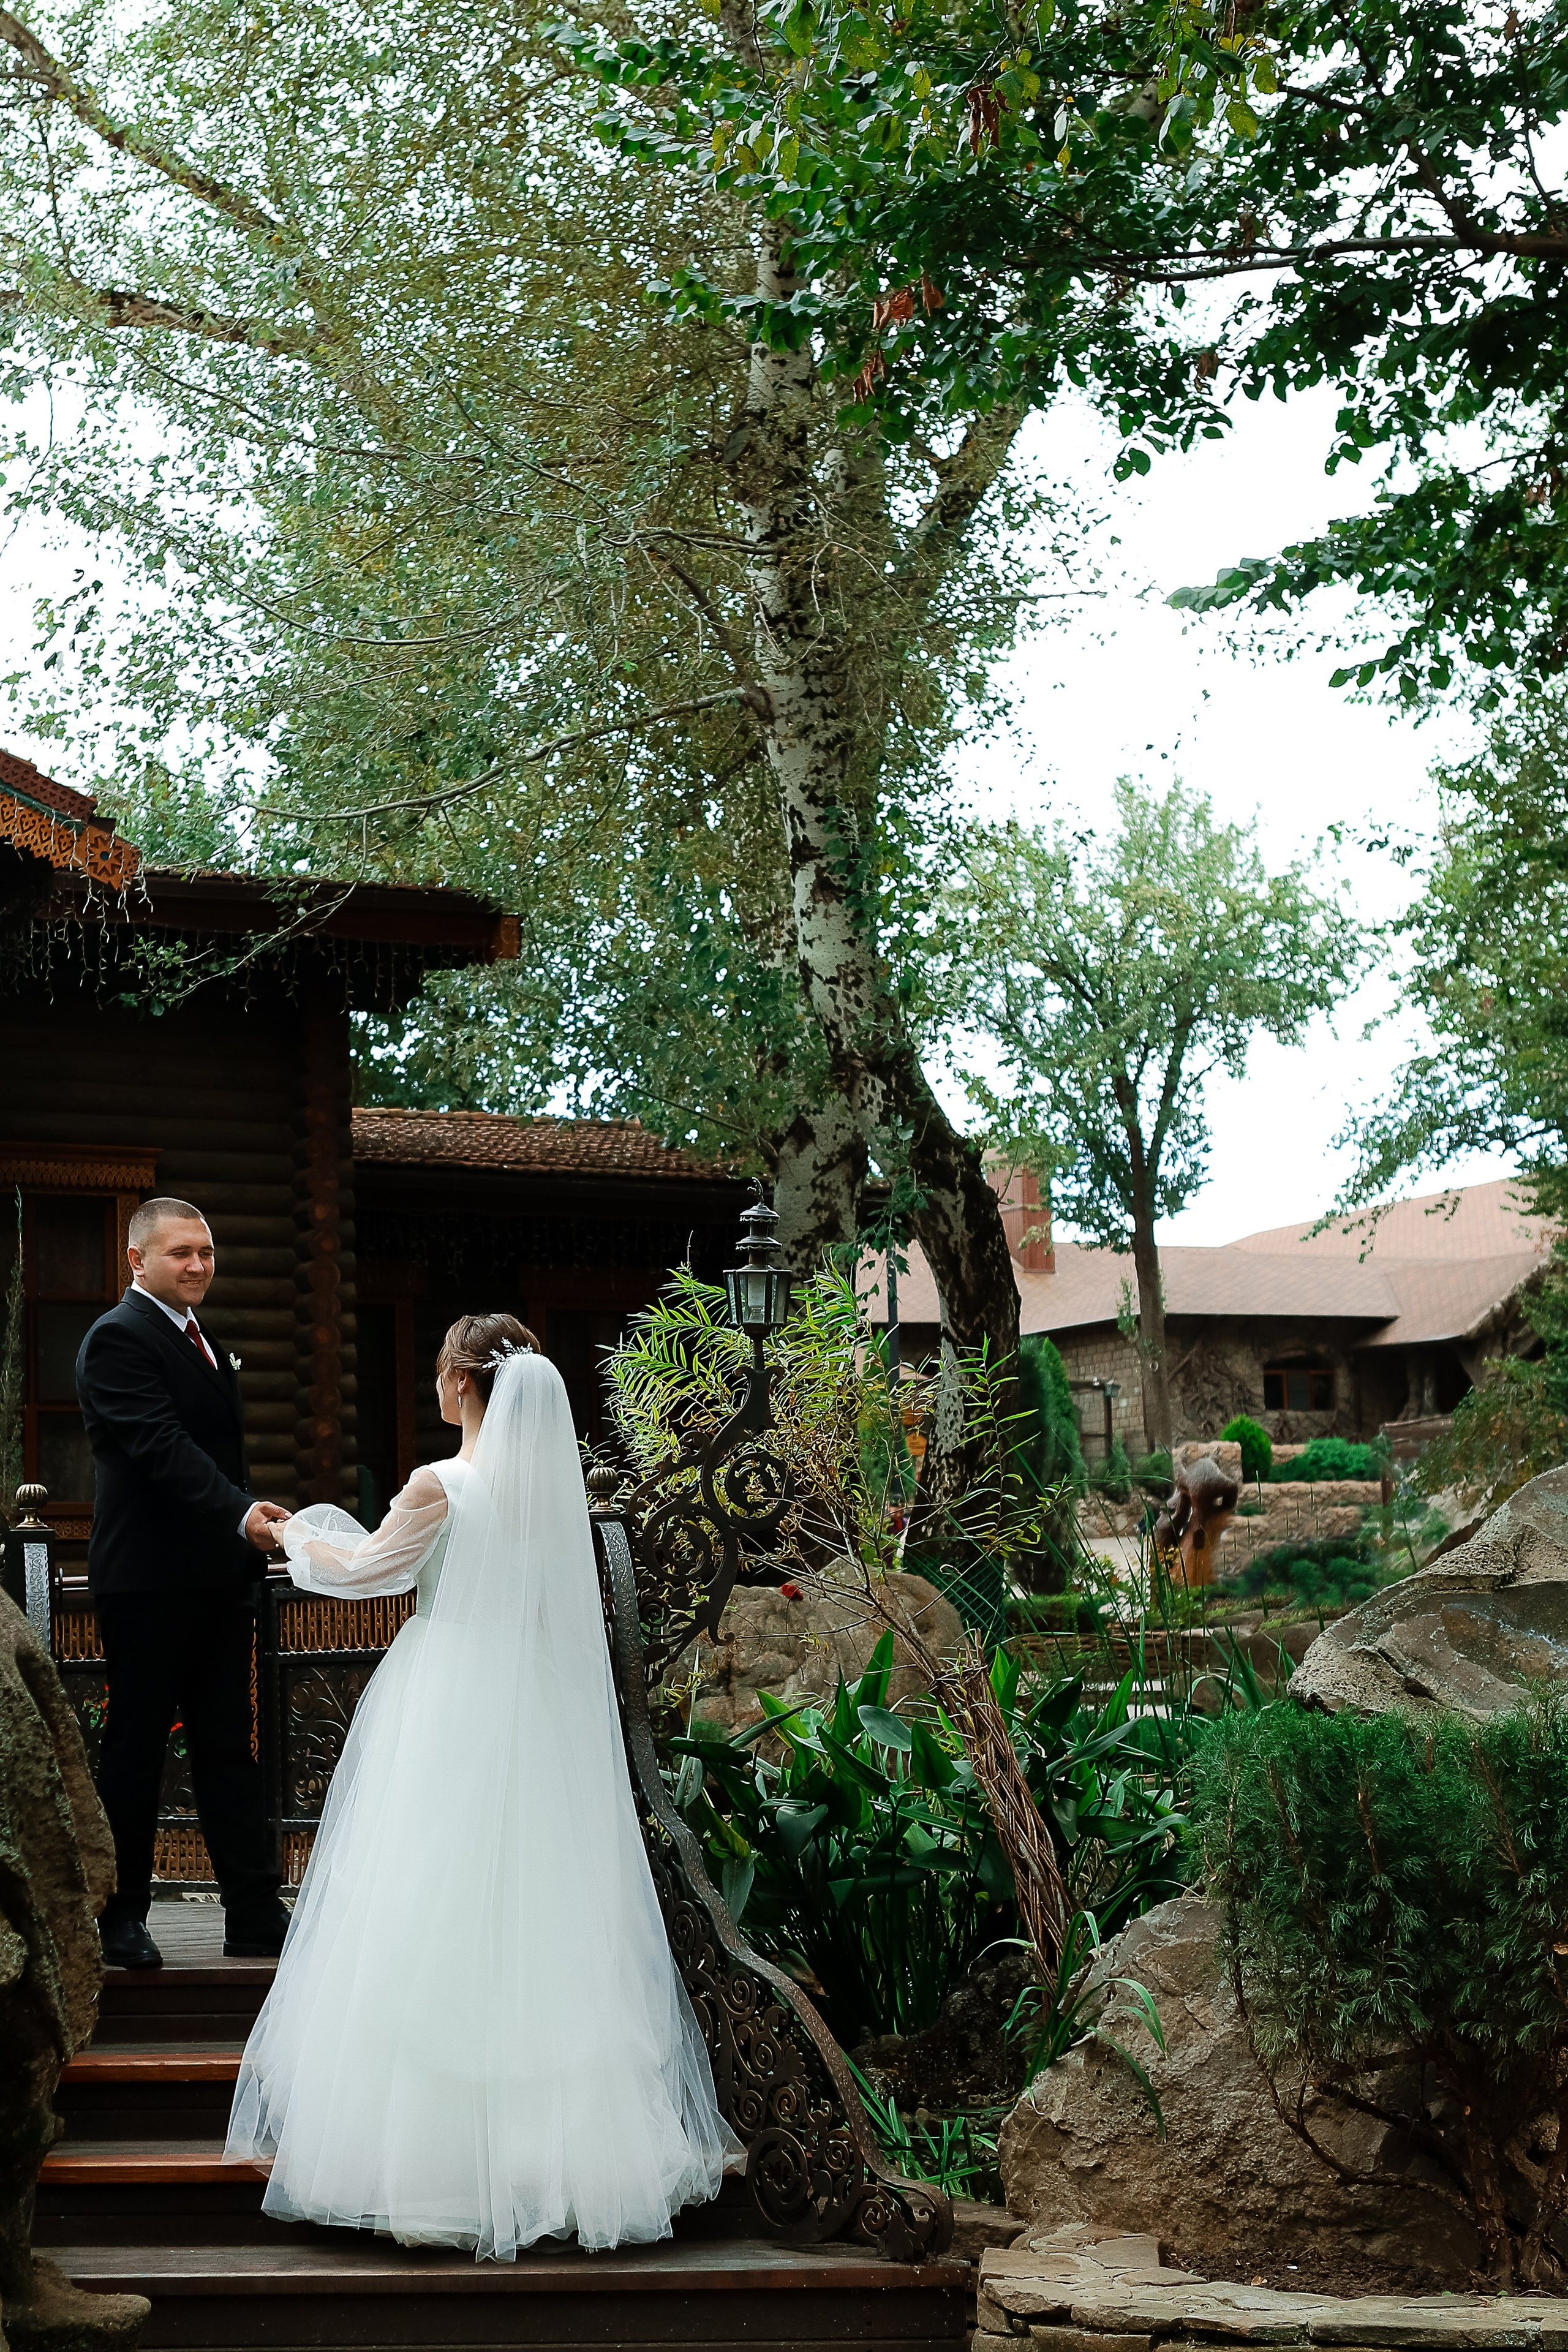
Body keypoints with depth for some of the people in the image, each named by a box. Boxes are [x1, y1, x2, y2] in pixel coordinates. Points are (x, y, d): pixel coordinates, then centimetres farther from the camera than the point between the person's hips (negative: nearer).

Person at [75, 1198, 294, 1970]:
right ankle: (120, 1919, 12)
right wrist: (241, 1513, -34)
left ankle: (256, 1918, 12)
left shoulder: (201, 1341, 18)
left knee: (229, 1746, 9)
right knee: (135, 1746, 2)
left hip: (217, 1580, 9)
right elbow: (161, 1445, -24)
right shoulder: (120, 1337, -11)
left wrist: (250, 1519, 17)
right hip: (150, 1580, -8)